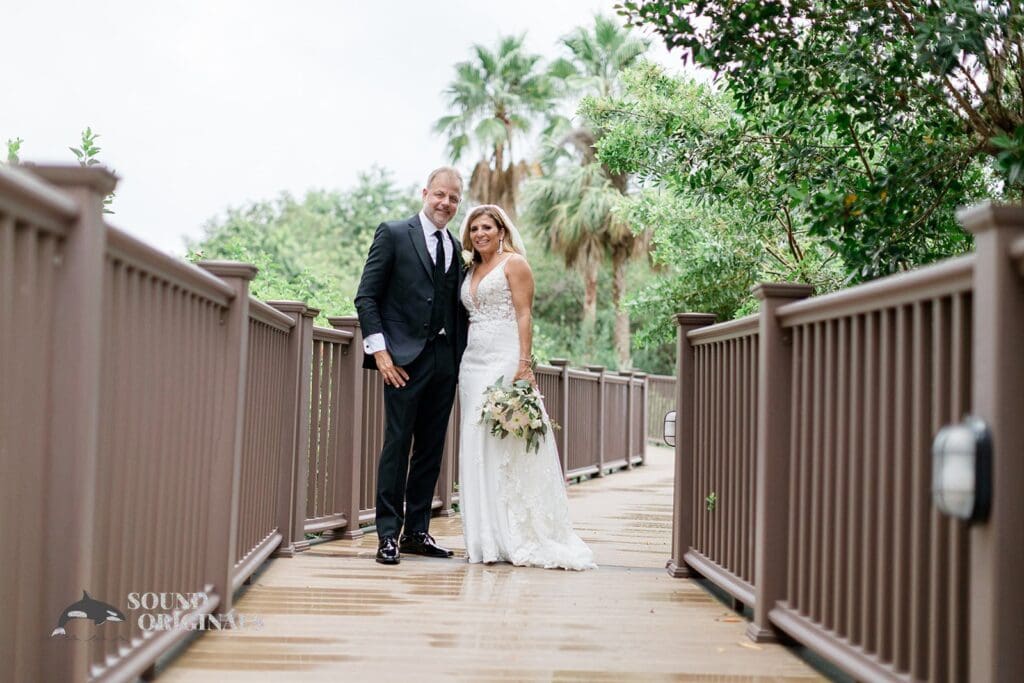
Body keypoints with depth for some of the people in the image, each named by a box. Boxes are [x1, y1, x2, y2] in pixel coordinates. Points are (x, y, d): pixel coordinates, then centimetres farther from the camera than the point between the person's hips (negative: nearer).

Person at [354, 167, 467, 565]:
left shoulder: (456, 249, 16)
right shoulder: (394, 234, 0)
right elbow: (366, 297, -4)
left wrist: (460, 358, 7)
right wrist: (379, 351, -12)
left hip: (445, 361, 5)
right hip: (405, 359, -5)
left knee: (431, 451, 7)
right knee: (397, 445, -5)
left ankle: (417, 532, 15)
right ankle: (388, 535, 0)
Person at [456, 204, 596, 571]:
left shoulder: (514, 263, 0)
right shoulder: (471, 271, 20)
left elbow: (524, 315, -8)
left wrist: (524, 364, -18)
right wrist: (462, 365, 11)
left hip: (505, 360, -7)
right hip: (473, 362, 7)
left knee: (508, 445, -10)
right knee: (476, 447, 3)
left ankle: (520, 538, -5)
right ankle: (489, 539, 7)